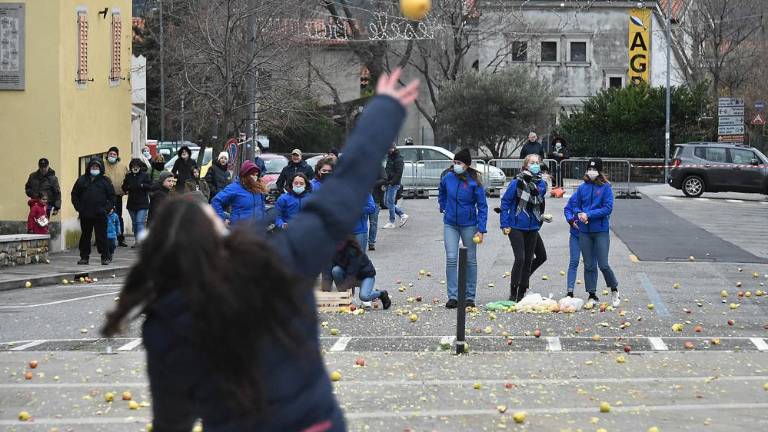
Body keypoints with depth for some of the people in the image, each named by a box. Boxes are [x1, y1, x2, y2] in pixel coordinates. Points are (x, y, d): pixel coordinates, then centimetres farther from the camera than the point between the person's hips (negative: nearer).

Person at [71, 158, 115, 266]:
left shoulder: (105, 180, 6)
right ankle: (84, 257, 14)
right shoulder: (82, 180, 8)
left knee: (102, 236, -3)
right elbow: (74, 195, 11)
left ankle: (105, 257, 4)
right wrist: (78, 207, 0)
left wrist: (106, 208, -5)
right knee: (85, 236, 7)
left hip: (100, 215, -2)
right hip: (85, 215, 2)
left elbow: (112, 196, 6)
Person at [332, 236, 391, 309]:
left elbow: (352, 274, -31)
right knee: (336, 270, -23)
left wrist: (341, 289, -36)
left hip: (366, 274, -6)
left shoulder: (353, 251, -29)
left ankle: (382, 294, 3)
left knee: (364, 296, -30)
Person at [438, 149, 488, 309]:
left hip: (469, 225, -2)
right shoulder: (447, 178, -4)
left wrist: (481, 230, -13)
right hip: (450, 225, 2)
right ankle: (452, 296, -2)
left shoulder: (474, 182, -13)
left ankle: (470, 297, 16)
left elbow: (482, 206, -9)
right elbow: (441, 194, 20)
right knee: (451, 259, -6)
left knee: (470, 260, 7)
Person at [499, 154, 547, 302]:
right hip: (516, 227, -5)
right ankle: (513, 292, -4)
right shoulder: (517, 183, -9)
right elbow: (505, 202, -7)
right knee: (520, 259, -13)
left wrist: (539, 219, 4)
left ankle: (522, 293, 17)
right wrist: (505, 224, -9)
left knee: (528, 260, 8)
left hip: (532, 228, 5)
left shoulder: (542, 184, 2)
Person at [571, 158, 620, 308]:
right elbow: (575, 205, 13)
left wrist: (589, 215, -16)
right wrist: (579, 214, -9)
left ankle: (614, 289, 17)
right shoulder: (582, 187, 6)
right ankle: (592, 295, 18)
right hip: (584, 232, 4)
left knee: (603, 265, -6)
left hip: (601, 231, -4)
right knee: (589, 265, 8)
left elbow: (608, 208, -11)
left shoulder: (606, 188, -5)